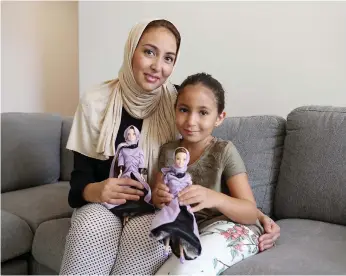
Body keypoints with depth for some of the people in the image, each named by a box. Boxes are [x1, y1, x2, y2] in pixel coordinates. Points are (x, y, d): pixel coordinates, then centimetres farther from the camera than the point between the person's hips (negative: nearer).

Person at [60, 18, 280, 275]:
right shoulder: (95, 102, -7)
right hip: (104, 205, 1)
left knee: (147, 234, -33)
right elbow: (81, 175, -2)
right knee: (91, 227, -32)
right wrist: (94, 191, -27)